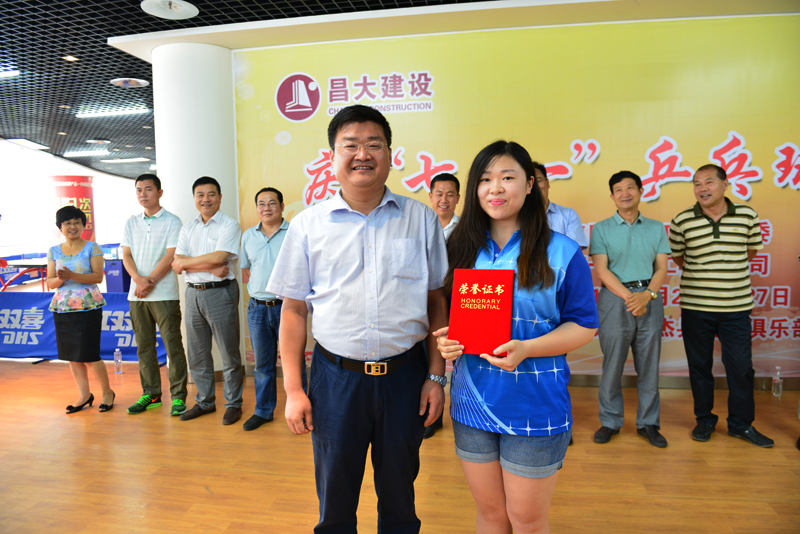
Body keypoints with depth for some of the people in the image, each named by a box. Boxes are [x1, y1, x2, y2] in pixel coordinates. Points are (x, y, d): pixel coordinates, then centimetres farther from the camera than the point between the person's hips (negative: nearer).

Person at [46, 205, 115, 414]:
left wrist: (72, 275, -22)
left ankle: (107, 392, 13)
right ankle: (84, 394, 21)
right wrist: (60, 279, -14)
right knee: (71, 354, 8)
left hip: (88, 308, -4)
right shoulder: (54, 251, 10)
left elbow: (98, 277, -10)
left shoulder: (92, 248, -1)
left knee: (89, 355, -5)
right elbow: (50, 282, 8)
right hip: (62, 309, 5)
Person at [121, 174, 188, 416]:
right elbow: (126, 256, 7)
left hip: (164, 294, -5)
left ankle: (178, 396, 4)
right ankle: (150, 394, 20)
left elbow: (170, 257, -9)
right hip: (136, 295, 5)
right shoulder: (131, 223, 14)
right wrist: (139, 280, -10)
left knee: (173, 345, -4)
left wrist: (150, 283, -13)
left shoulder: (172, 222, -1)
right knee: (144, 346, 9)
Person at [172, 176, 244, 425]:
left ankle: (233, 404, 16)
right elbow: (177, 263, 1)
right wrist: (211, 268, -12)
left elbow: (218, 257, -17)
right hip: (193, 293, 6)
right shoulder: (188, 228, 12)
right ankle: (204, 402, 29)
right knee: (197, 353, 14)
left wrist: (186, 262, -5)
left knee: (229, 353, 2)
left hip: (220, 293, -6)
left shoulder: (229, 225, -4)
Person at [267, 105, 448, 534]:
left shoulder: (422, 219, 1)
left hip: (405, 374, 1)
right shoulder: (308, 225, 0)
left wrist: (436, 375, 0)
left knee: (400, 495, 18)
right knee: (334, 498, 16)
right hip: (335, 375, 0)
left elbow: (437, 300, 4)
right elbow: (294, 309, 2)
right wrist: (293, 389, -2)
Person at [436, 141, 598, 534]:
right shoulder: (461, 248, 3)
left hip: (534, 407, -3)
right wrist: (445, 339, -11)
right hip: (471, 401, 3)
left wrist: (525, 349, -22)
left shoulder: (561, 252, -8)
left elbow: (584, 325, -6)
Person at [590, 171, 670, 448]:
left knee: (649, 365, 7)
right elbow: (602, 270, -4)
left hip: (650, 299, 2)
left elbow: (662, 268, 5)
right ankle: (610, 421, 17)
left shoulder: (656, 228, 12)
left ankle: (648, 422, 21)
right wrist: (628, 297, -15)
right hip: (615, 299, -2)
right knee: (612, 365, 2)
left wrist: (647, 295, -13)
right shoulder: (602, 229, 4)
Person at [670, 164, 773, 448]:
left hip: (737, 306, 1)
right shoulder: (682, 221, -4)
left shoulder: (747, 215, 0)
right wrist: (703, 274, 8)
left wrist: (724, 271, 10)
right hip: (695, 307, 0)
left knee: (741, 366, 7)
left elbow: (751, 251, 14)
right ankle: (704, 419, 27)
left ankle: (741, 423, 26)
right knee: (699, 365, 10)